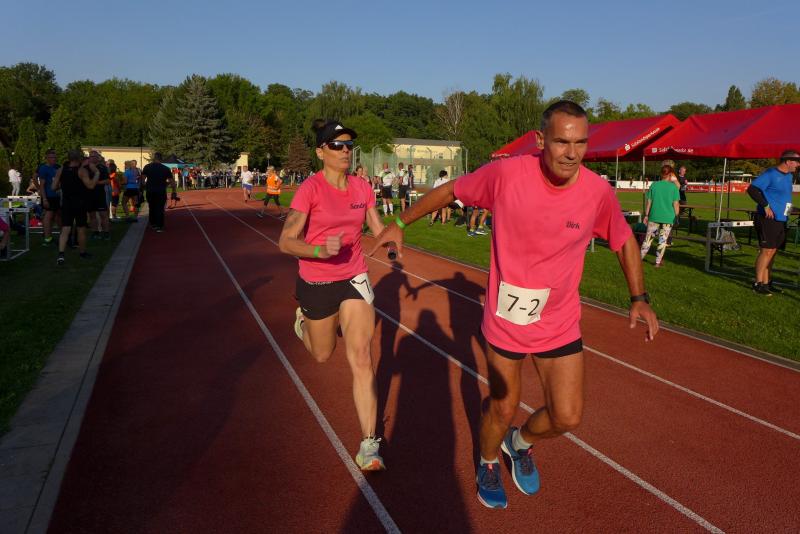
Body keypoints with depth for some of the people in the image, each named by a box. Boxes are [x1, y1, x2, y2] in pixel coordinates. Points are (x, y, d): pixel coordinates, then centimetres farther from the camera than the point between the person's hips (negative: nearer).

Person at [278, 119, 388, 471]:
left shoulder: (362, 188, -1)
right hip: (316, 283, -2)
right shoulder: (310, 189, -15)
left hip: (355, 280, 2)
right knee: (322, 355, 19)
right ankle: (304, 321, 55)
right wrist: (321, 251, -35)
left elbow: (378, 230, 9)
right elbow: (286, 242, -17)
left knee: (361, 359, -8)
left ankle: (369, 446, 0)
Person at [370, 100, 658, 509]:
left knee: (567, 417, 3)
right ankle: (488, 464, 48)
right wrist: (400, 223, 5)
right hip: (505, 319, -2)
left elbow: (624, 240, 6)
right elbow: (450, 190, -2)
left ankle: (521, 443, 39)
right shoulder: (506, 174, -20)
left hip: (560, 323, 2)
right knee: (503, 410, 13)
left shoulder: (598, 192, -14)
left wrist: (639, 298, -2)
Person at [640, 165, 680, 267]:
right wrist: (676, 216, 7)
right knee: (663, 240, 6)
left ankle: (640, 257, 13)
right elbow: (675, 204, -5)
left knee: (648, 238, 11)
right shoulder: (673, 187, -5)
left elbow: (649, 202, 3)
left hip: (654, 216, 2)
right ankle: (658, 261, 10)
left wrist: (646, 215, 10)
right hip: (668, 218, -2)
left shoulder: (654, 185, 1)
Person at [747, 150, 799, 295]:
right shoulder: (770, 174, -12)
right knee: (767, 250, -9)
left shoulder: (788, 175, 16)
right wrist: (765, 205, -21)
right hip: (768, 219, -9)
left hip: (780, 220, 9)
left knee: (772, 252, 12)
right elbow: (752, 189, -20)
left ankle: (767, 282, 19)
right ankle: (758, 283, -2)